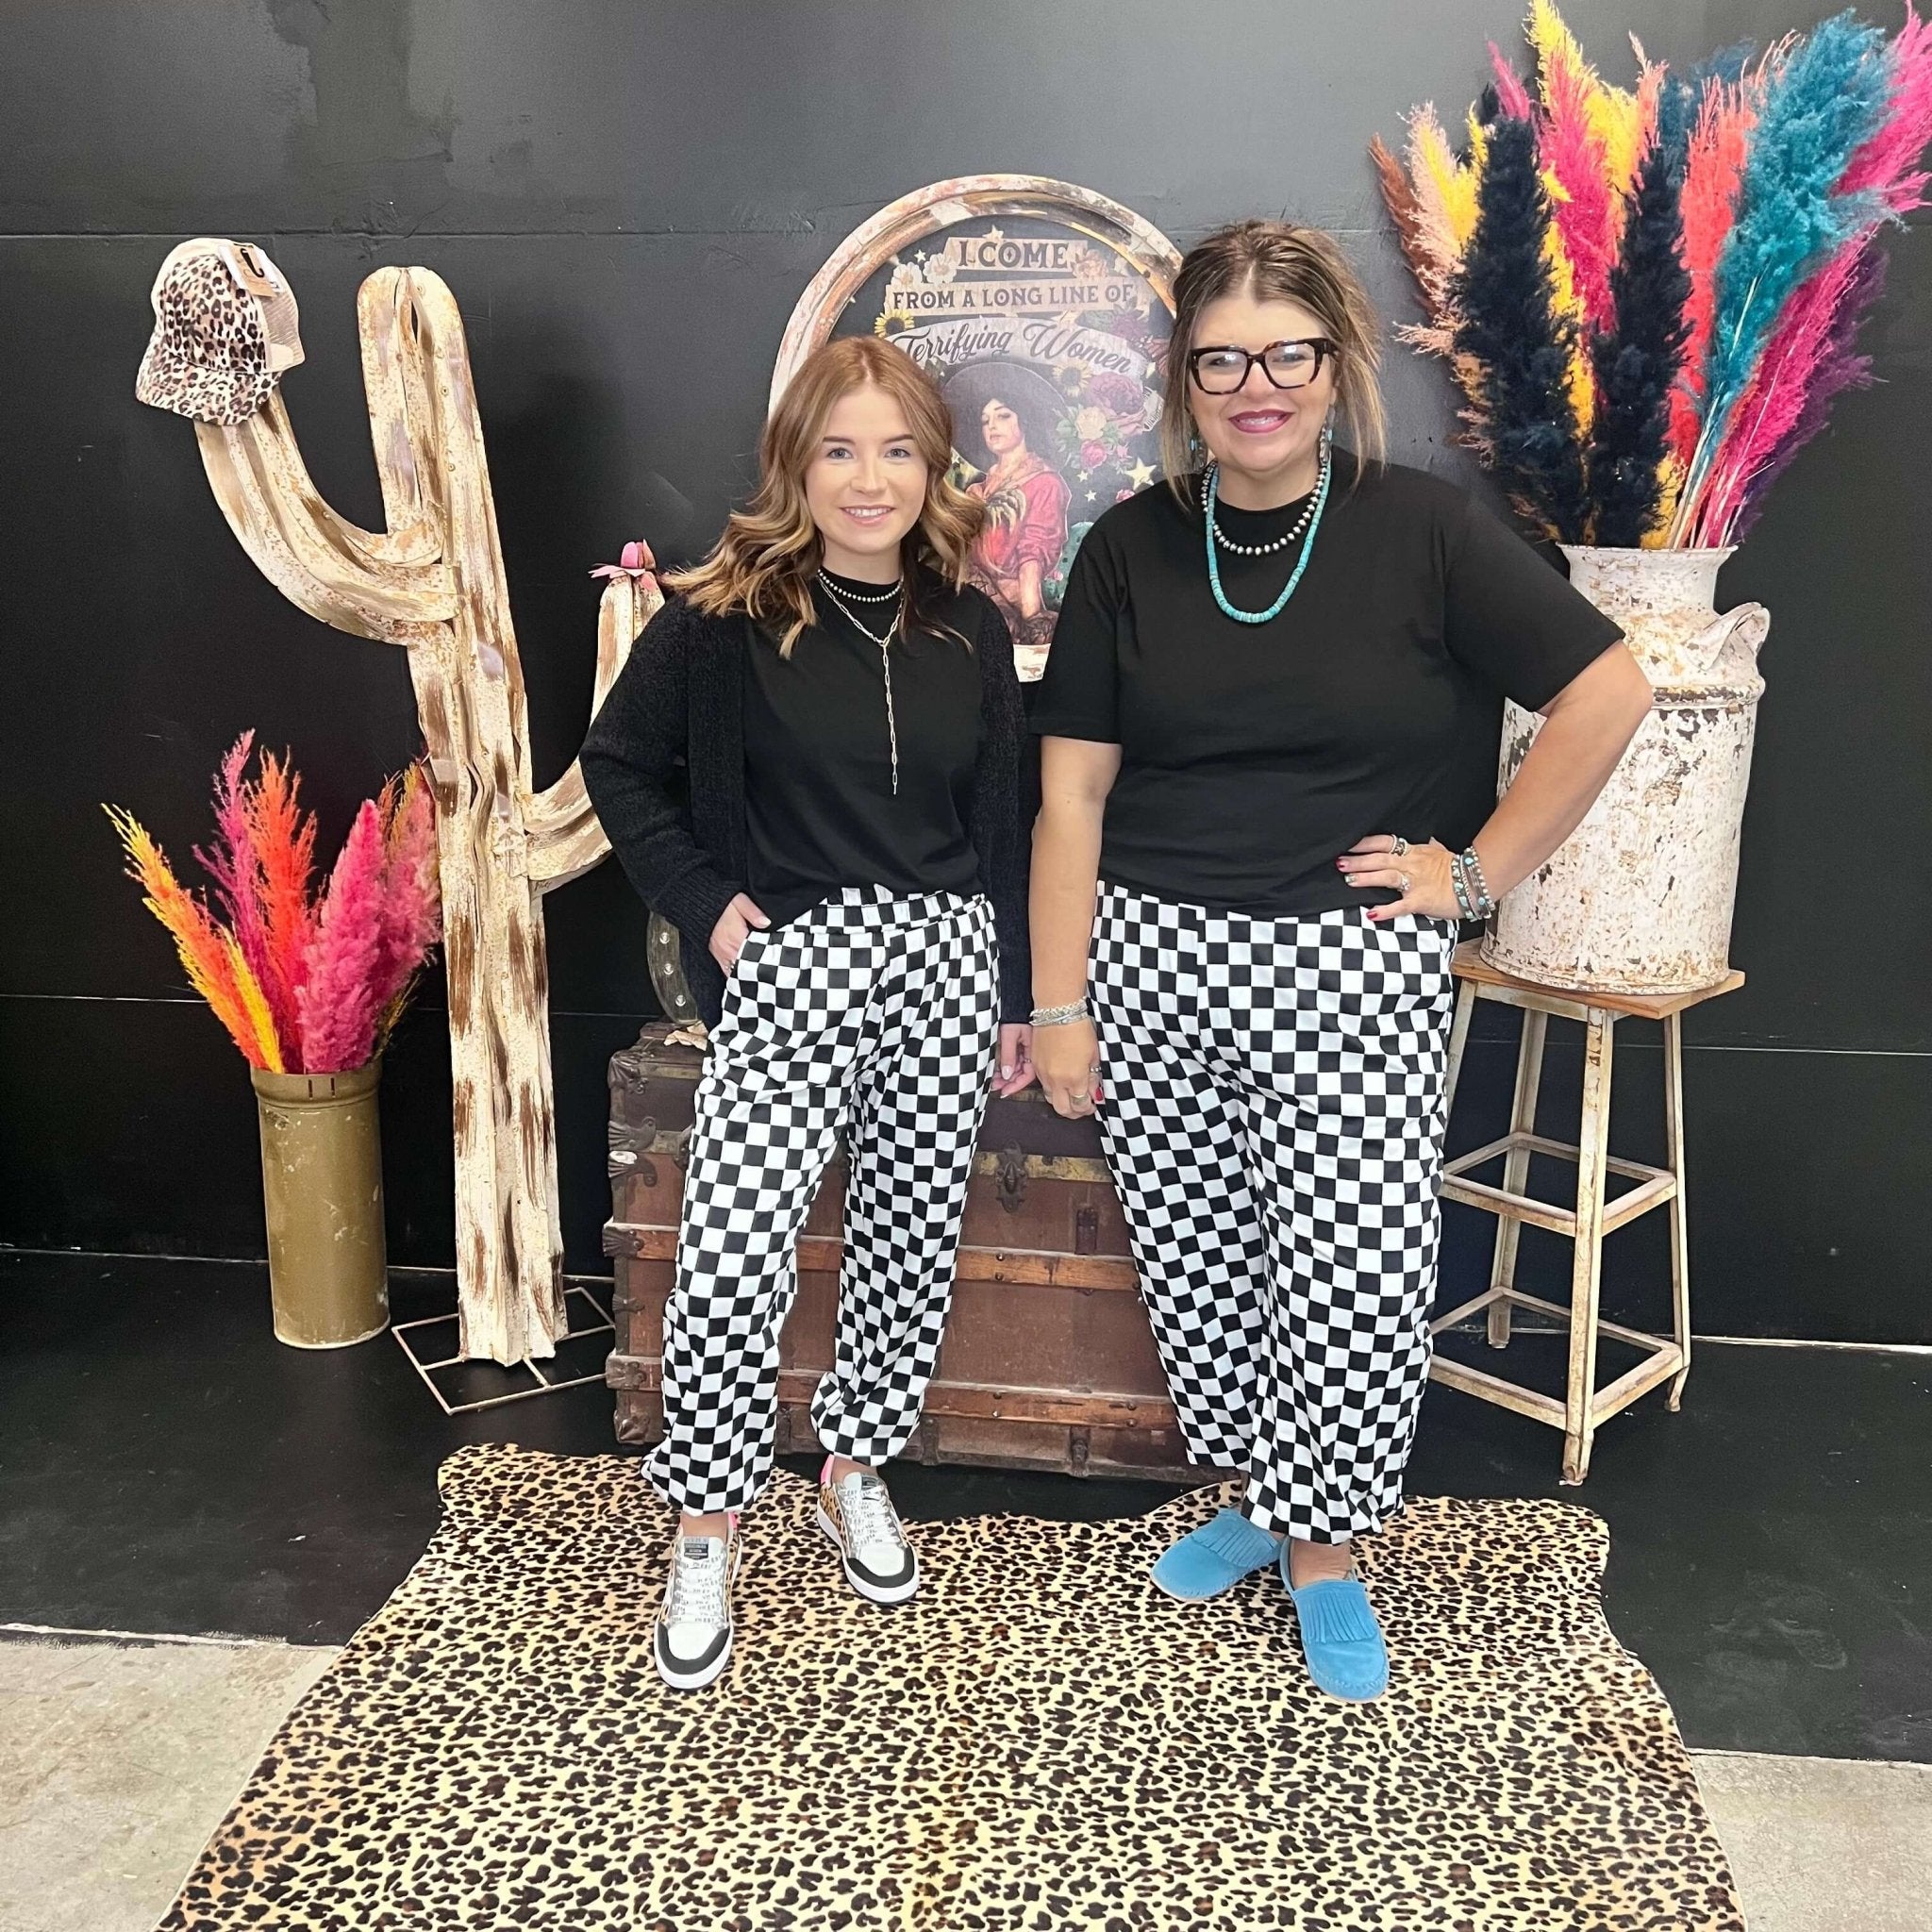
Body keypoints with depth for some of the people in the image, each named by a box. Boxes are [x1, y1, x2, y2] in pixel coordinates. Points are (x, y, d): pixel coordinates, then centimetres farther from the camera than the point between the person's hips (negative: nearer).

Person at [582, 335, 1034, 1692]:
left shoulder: (971, 631, 6)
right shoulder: (726, 617, -5)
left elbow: (1000, 826, 10)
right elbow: (621, 765, 5)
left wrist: (1019, 999, 11)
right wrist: (702, 899, -5)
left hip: (945, 960, 4)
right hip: (791, 964, -4)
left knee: (913, 1238, 10)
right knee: (735, 1254, -11)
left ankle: (857, 1472, 32)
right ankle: (706, 1535, 10)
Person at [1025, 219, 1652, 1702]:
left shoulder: (1422, 529, -3)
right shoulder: (1132, 548, 3)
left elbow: (1609, 693, -2)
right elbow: (1071, 792, 2)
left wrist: (1478, 871, -3)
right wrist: (1058, 1005, -1)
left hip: (1355, 968, -2)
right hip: (1156, 962, 3)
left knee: (1353, 1275, -3)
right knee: (1198, 1262, 10)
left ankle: (1326, 1558, 21)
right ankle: (1258, 1502, 34)